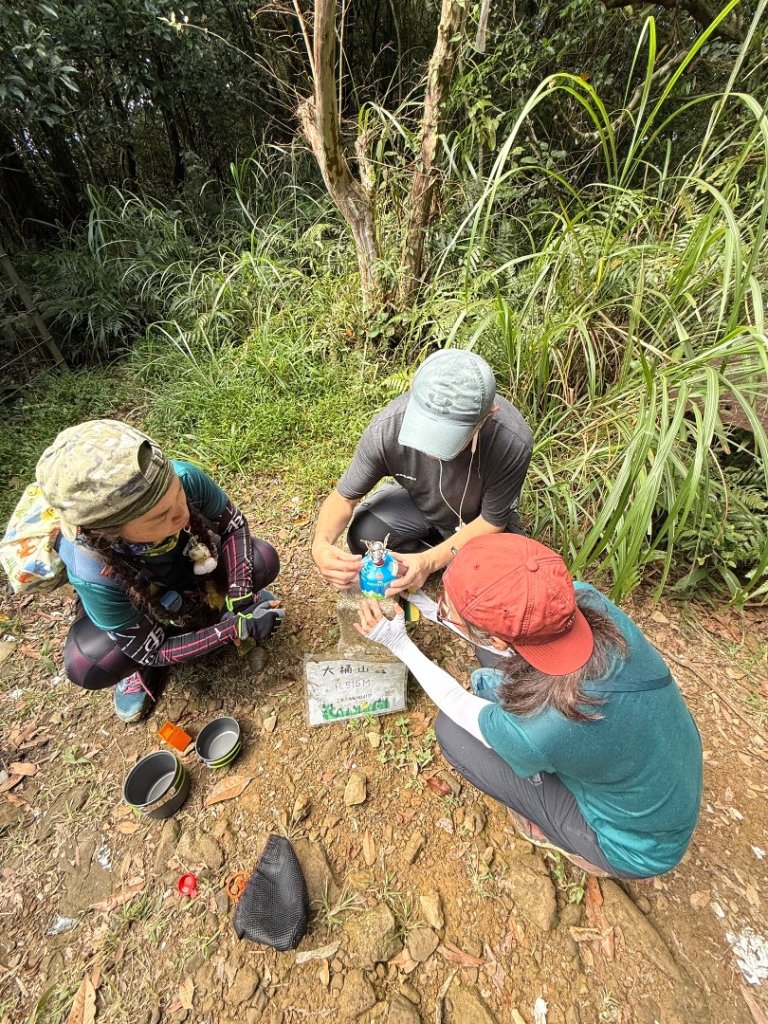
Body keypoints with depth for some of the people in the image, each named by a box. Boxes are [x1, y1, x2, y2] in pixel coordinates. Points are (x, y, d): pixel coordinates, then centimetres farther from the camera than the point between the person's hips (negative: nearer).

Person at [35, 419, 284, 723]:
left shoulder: (184, 479, -39)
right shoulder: (94, 574, -39)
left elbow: (233, 524, -18)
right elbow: (152, 651, -26)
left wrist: (240, 598, -27)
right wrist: (236, 629, -33)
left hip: (192, 564, 2)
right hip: (134, 603, -2)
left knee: (263, 561, -21)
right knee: (87, 666, -27)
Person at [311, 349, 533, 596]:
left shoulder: (513, 443, -37)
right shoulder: (387, 428, -33)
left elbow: (492, 521, -22)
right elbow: (344, 496, -19)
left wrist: (430, 561, -35)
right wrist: (321, 544, -40)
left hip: (477, 520, 0)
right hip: (418, 502, 1)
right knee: (363, 537, -25)